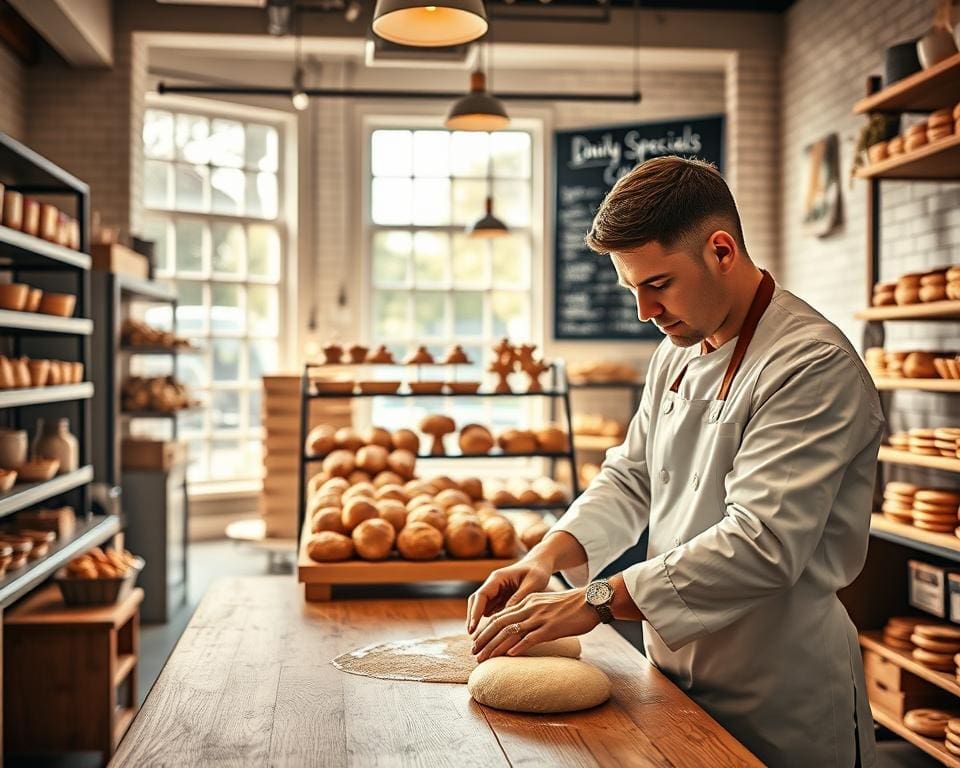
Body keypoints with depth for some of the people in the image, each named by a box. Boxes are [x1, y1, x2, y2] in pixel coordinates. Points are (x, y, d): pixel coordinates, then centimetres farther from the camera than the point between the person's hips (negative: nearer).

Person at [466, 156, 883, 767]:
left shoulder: (814, 366, -21)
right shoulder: (678, 354, 7)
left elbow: (763, 544, -29)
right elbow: (631, 476, 10)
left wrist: (596, 602, -29)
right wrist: (549, 556, -8)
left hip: (779, 703, -7)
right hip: (680, 677, 7)